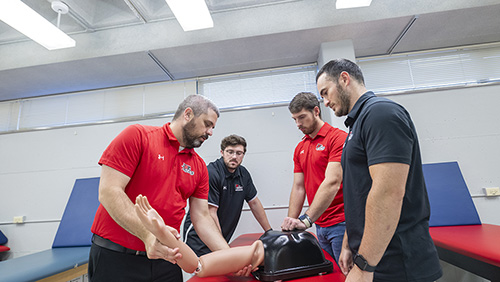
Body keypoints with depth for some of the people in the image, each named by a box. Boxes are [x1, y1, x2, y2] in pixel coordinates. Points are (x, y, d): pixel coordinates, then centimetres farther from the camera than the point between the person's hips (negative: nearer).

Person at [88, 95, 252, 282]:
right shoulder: (137, 135, -9)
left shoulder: (199, 167, 4)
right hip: (115, 256, -4)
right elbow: (109, 191, -16)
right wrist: (147, 234, -28)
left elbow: (201, 217, 4)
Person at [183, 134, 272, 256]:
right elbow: (210, 213, -19)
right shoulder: (211, 173, -19)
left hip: (222, 237, 6)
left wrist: (270, 233, 13)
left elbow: (254, 203, 11)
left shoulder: (243, 174, 2)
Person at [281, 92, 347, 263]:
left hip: (341, 223, -6)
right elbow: (298, 188, 8)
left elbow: (332, 183, -22)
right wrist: (291, 223, 0)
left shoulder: (338, 137, -12)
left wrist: (306, 220, -27)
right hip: (319, 226, 7)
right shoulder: (300, 148, 10)